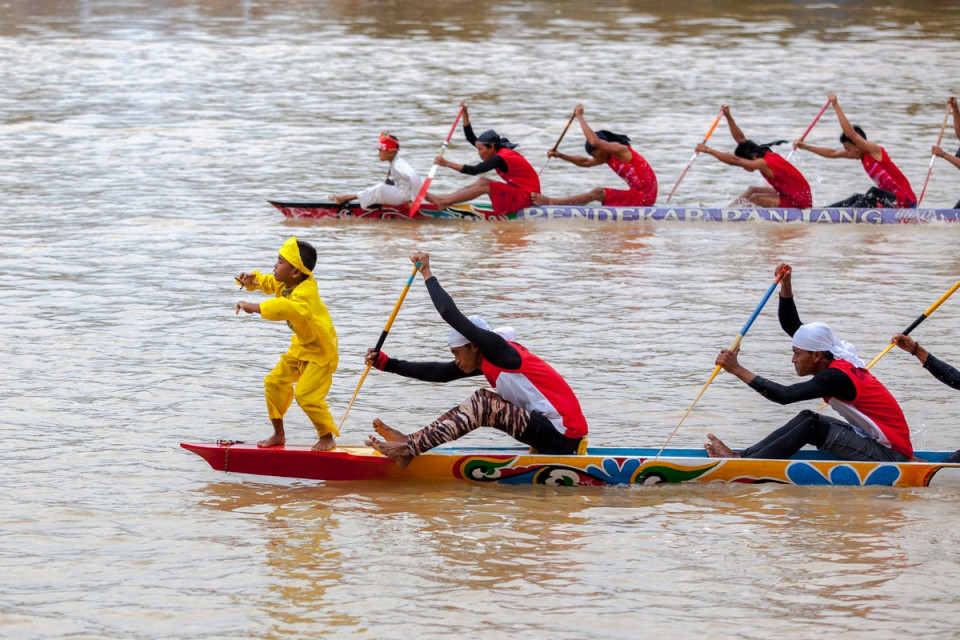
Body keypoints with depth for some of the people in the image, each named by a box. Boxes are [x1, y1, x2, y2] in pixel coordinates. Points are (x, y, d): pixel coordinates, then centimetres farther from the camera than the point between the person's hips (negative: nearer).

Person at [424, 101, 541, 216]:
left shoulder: (501, 158, -22)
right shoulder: (501, 152, 7)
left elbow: (475, 171, -29)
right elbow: (470, 138, 13)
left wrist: (447, 164, -28)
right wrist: (465, 113, 6)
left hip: (527, 196, -10)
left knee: (484, 186, -16)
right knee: (482, 181, 3)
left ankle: (443, 202, -15)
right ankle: (442, 199, -2)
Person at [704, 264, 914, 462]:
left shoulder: (836, 377, -22)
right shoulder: (835, 362, 5)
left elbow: (784, 395, -30)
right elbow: (790, 324, 13)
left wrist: (737, 370, -27)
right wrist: (786, 285, 1)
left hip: (890, 454, -10)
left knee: (812, 426, -16)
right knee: (806, 418, 1)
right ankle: (742, 455, -2)